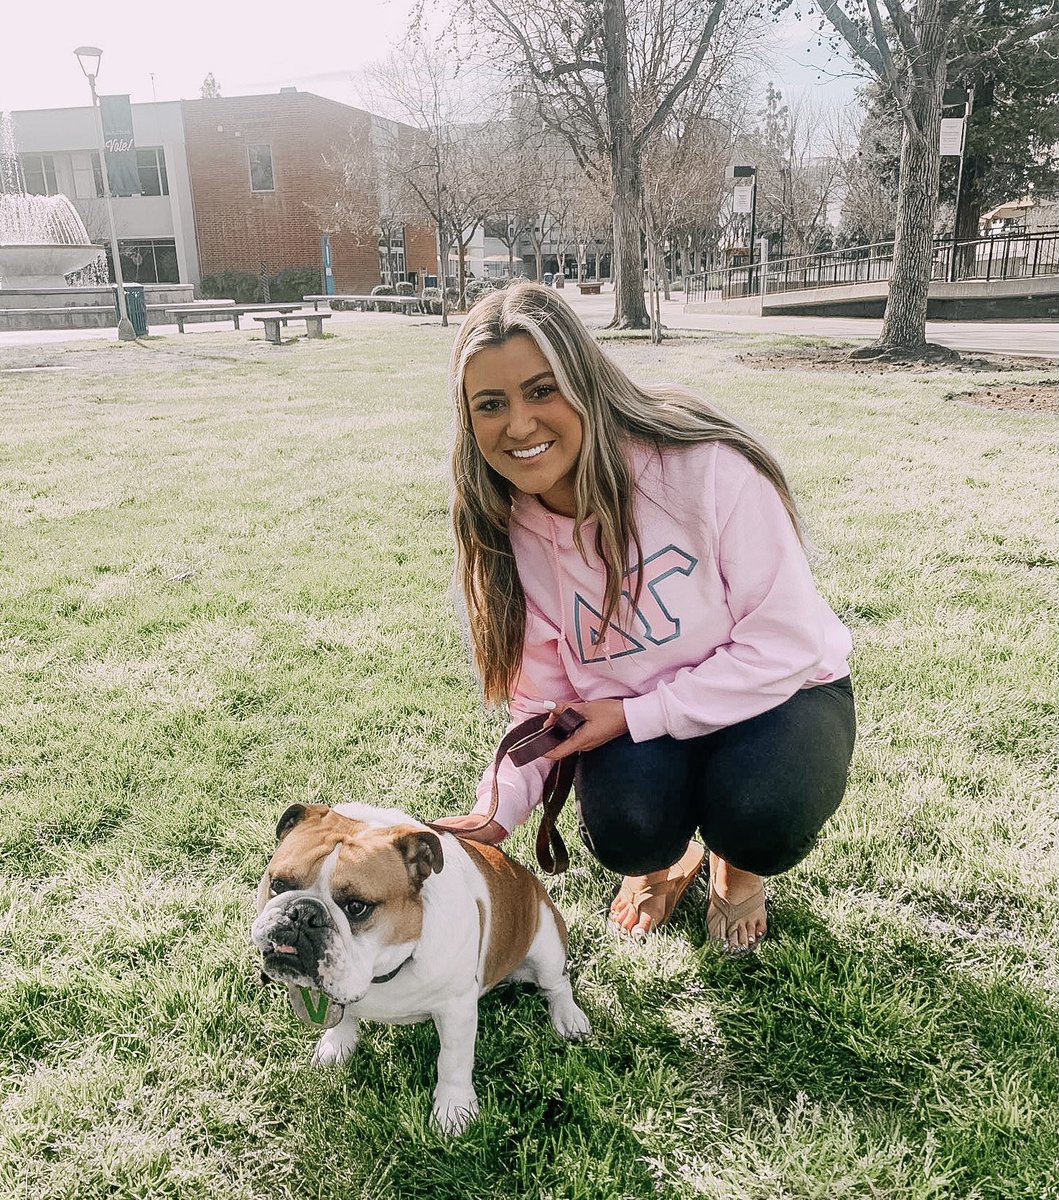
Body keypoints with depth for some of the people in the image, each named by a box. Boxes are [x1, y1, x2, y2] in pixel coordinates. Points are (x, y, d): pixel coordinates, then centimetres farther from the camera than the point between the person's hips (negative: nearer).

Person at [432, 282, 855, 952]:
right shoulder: (513, 534, -10)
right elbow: (543, 707, -5)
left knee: (759, 814, -32)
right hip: (632, 726, 3)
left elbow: (783, 644, -23)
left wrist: (634, 716, -23)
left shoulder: (705, 467, -27)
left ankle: (740, 866, 8)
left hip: (779, 693, -2)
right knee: (625, 833, -26)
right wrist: (496, 813, -22)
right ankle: (669, 856, 14)